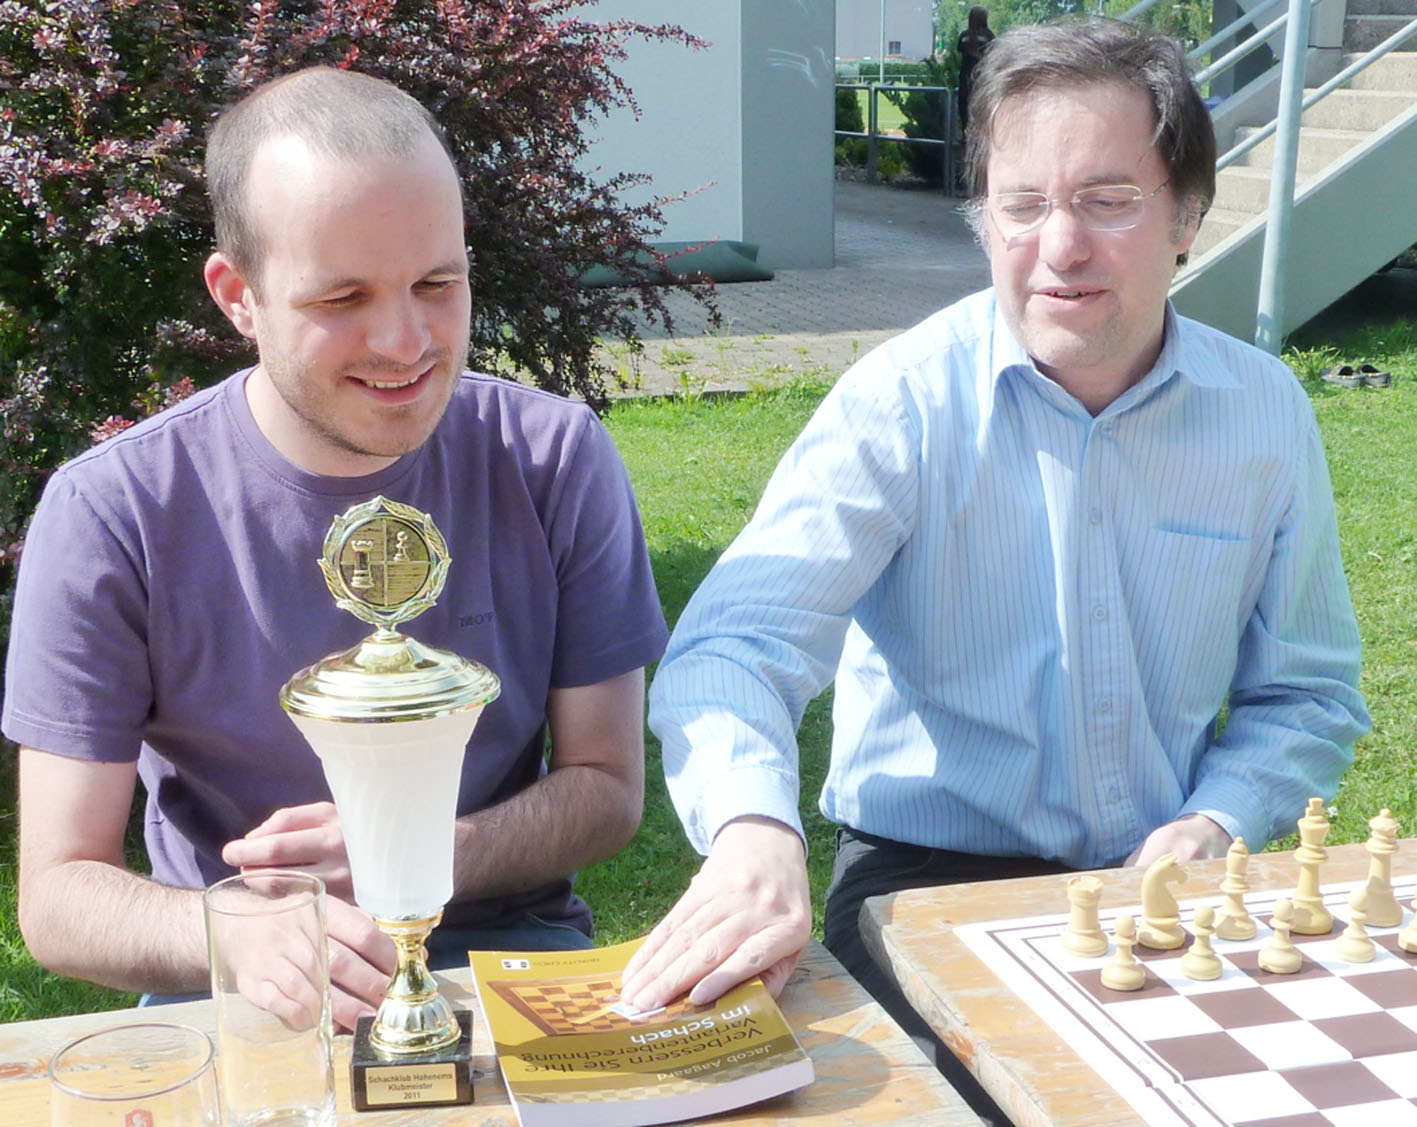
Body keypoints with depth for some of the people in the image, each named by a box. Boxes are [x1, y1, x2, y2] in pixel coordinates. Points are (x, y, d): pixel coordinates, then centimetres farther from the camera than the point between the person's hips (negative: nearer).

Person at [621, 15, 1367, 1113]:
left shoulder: (1266, 413, 2)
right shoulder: (902, 403, -10)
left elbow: (1306, 693, 13)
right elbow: (738, 643, -22)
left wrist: (1216, 822, -8)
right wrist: (754, 835, -43)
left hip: (1164, 893, 4)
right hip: (927, 882, -3)